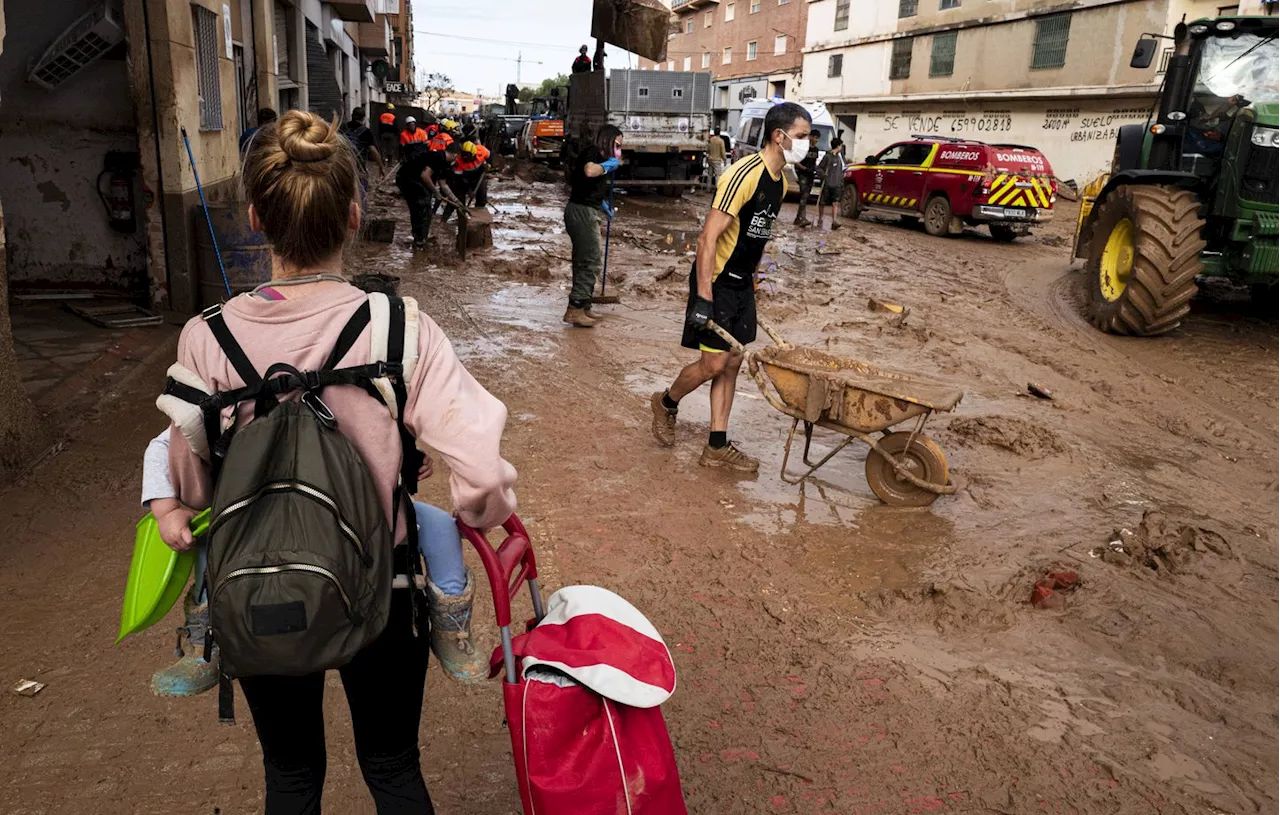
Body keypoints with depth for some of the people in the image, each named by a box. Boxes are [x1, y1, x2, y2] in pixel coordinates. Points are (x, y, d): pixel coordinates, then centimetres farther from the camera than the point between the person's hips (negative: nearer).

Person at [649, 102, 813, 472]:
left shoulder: (780, 182, 8)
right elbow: (708, 238, -24)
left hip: (742, 283, 9)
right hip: (716, 282, -9)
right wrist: (703, 298, -26)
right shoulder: (744, 175, -20)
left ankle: (717, 447, 15)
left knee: (732, 363, 8)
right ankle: (666, 403, 23)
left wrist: (751, 278, 19)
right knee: (714, 363, -6)